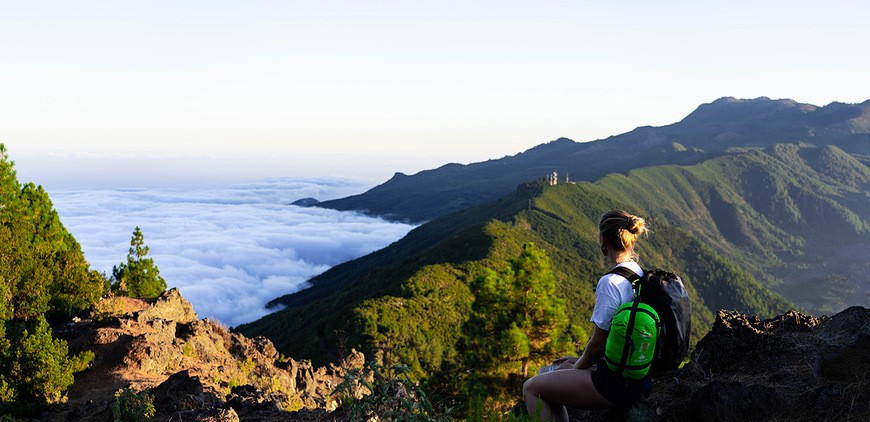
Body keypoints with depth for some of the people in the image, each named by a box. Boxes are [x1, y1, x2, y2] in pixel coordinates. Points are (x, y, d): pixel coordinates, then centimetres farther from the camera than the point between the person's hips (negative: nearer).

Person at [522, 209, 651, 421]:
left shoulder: (610, 283, -22)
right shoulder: (641, 276, 6)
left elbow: (598, 344, -18)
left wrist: (578, 368, 2)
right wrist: (580, 361, 15)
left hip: (616, 384, -9)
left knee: (531, 388, 3)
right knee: (561, 369, 29)